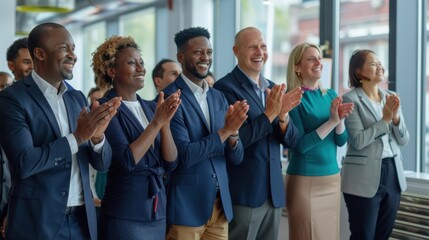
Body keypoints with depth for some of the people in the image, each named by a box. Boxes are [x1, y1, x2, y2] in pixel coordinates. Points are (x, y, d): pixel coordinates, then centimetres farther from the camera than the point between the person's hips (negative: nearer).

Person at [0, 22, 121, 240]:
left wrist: (97, 135, -13)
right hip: (37, 222, -6)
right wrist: (77, 137, -21)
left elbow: (102, 163, 7)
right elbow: (24, 162, -19)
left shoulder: (77, 98, 9)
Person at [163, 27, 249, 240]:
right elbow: (183, 156, -18)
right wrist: (224, 131, -19)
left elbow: (236, 158, 6)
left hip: (220, 205, 6)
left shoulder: (218, 97, 9)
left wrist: (233, 133, -14)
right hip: (185, 206, -6)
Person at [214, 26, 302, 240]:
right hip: (243, 193, -6)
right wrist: (269, 114, -23)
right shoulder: (225, 87, -10)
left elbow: (291, 141, 5)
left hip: (274, 192, 6)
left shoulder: (273, 89, 10)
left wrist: (283, 114, -14)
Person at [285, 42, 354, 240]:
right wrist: (332, 121, -20)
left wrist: (341, 119, -14)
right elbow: (300, 145, -16)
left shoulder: (330, 95, 8)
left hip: (332, 177, 6)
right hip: (304, 180, -6)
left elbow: (341, 140, 5)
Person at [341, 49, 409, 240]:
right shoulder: (351, 99, -8)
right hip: (364, 178, -6)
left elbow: (403, 140, 7)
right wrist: (385, 119, -17)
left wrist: (396, 118, -10)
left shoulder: (392, 98, 10)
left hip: (393, 174, 6)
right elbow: (358, 141, -16)